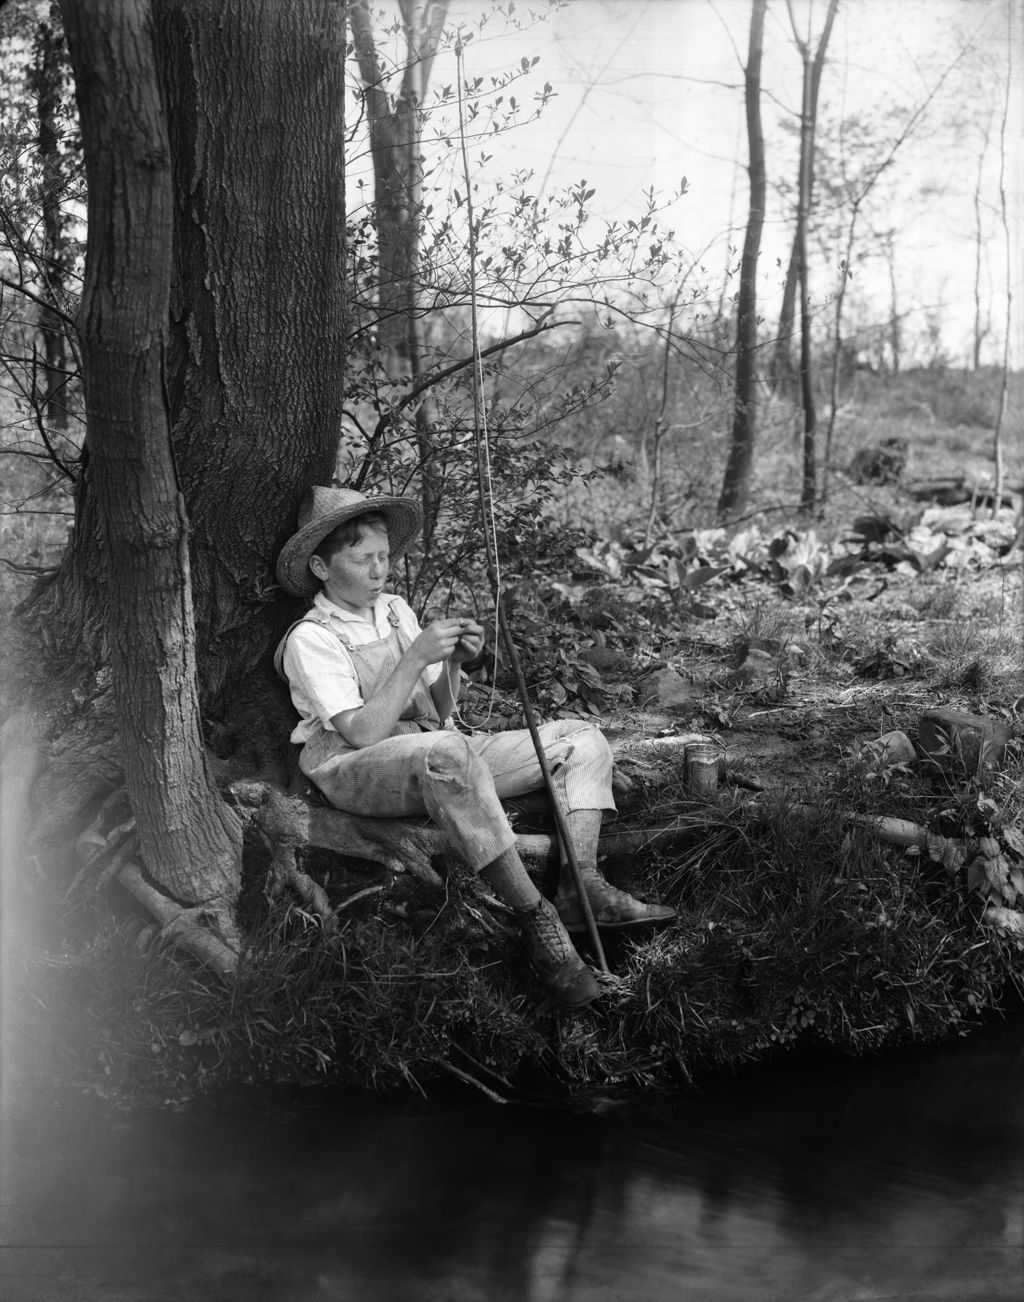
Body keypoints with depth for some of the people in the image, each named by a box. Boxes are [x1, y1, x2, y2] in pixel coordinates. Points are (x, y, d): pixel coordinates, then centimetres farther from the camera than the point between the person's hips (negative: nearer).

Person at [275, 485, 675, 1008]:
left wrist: (453, 663, -6)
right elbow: (363, 734, -19)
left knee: (579, 738, -2)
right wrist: (416, 657, -19)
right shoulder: (311, 639, -7)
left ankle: (580, 883, -23)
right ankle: (535, 919, -38)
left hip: (442, 761, 8)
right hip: (355, 771, -8)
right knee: (446, 751, -42)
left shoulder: (395, 609, 14)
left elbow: (439, 713, 13)